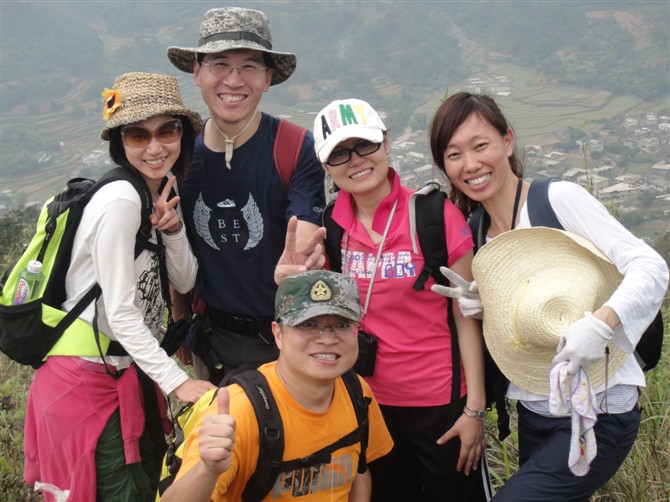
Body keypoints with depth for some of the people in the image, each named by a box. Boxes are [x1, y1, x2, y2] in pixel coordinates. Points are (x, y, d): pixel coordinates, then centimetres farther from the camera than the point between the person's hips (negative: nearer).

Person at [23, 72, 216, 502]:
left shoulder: (162, 192, 4)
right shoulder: (121, 200, -23)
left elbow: (185, 282, 3)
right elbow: (120, 312, -23)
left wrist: (172, 227, -14)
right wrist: (177, 381, -22)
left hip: (126, 373, 8)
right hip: (86, 382, -8)